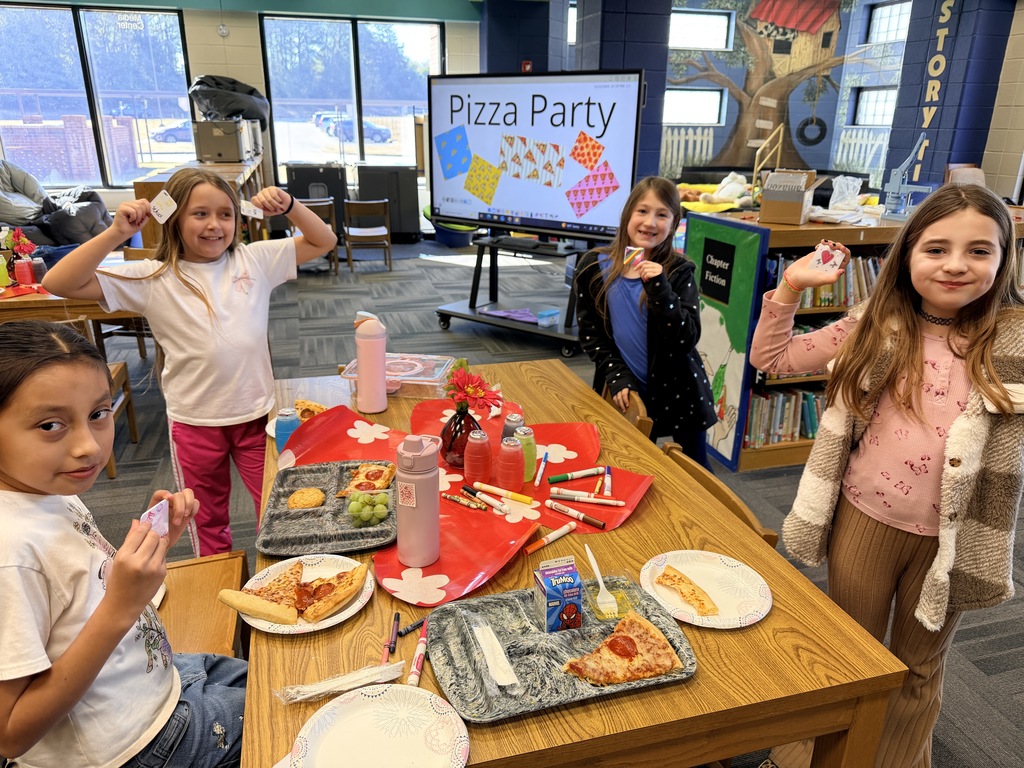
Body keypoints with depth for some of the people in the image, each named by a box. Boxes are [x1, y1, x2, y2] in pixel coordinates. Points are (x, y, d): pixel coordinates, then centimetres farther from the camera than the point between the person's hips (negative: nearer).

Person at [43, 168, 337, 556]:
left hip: (257, 413, 1)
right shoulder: (153, 279, -8)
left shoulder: (254, 260, -1)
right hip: (194, 422, -1)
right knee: (209, 525, 20)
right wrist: (116, 233, -22)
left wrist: (289, 207, -12)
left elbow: (324, 240, 4)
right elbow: (58, 283, -14)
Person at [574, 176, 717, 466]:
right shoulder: (593, 267, -4)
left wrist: (659, 288, -28)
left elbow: (687, 341, -17)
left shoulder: (678, 271, -8)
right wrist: (617, 377, -9)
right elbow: (589, 333, 2)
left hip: (678, 392, -1)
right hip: (626, 392, 1)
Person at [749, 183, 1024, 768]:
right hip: (864, 520, 1)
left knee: (919, 668, 22)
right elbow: (771, 358, -1)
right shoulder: (877, 327, -6)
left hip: (951, 537, -1)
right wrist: (792, 287, -13)